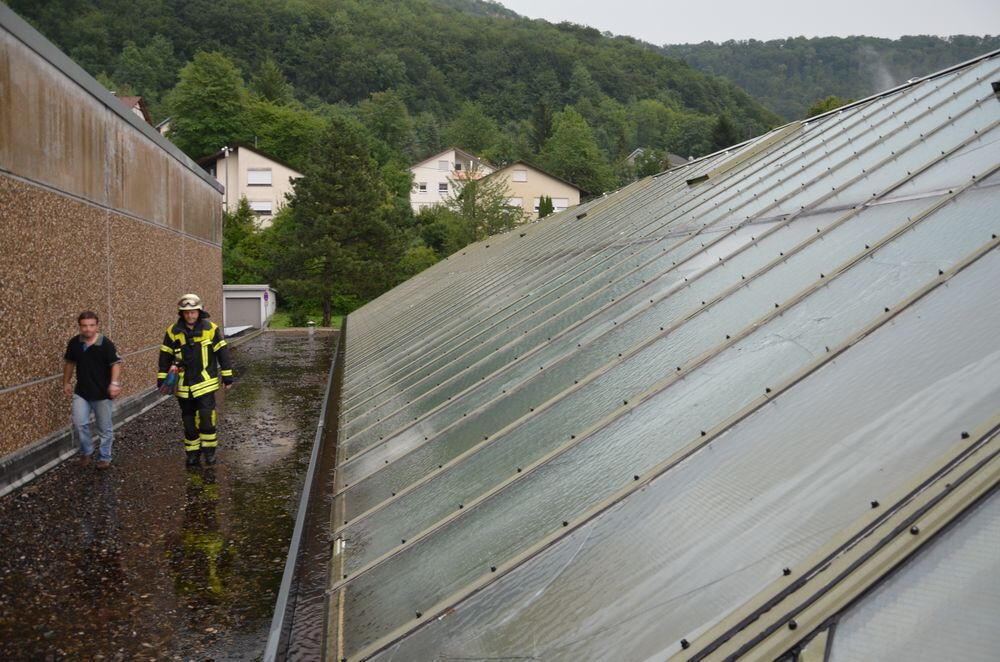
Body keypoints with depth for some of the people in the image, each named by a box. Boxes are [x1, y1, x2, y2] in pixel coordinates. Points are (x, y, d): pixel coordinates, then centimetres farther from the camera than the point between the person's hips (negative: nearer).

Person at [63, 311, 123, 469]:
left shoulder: (106, 343, -14)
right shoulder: (74, 343, 0)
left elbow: (116, 363, -19)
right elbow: (70, 363, 15)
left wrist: (115, 383, -32)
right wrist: (66, 382, 18)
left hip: (102, 392, -3)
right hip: (81, 392, 3)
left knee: (104, 427, 8)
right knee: (79, 423, -7)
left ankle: (104, 457, 23)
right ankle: (86, 451, 17)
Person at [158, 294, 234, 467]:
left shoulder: (211, 329, -4)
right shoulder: (173, 332, 0)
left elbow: (223, 353, 1)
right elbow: (165, 358, 7)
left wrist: (227, 376, 2)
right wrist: (162, 380, 6)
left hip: (205, 383, -2)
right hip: (184, 385, 2)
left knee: (206, 418, -12)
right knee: (189, 421, 10)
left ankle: (209, 450, 5)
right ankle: (193, 453, 23)